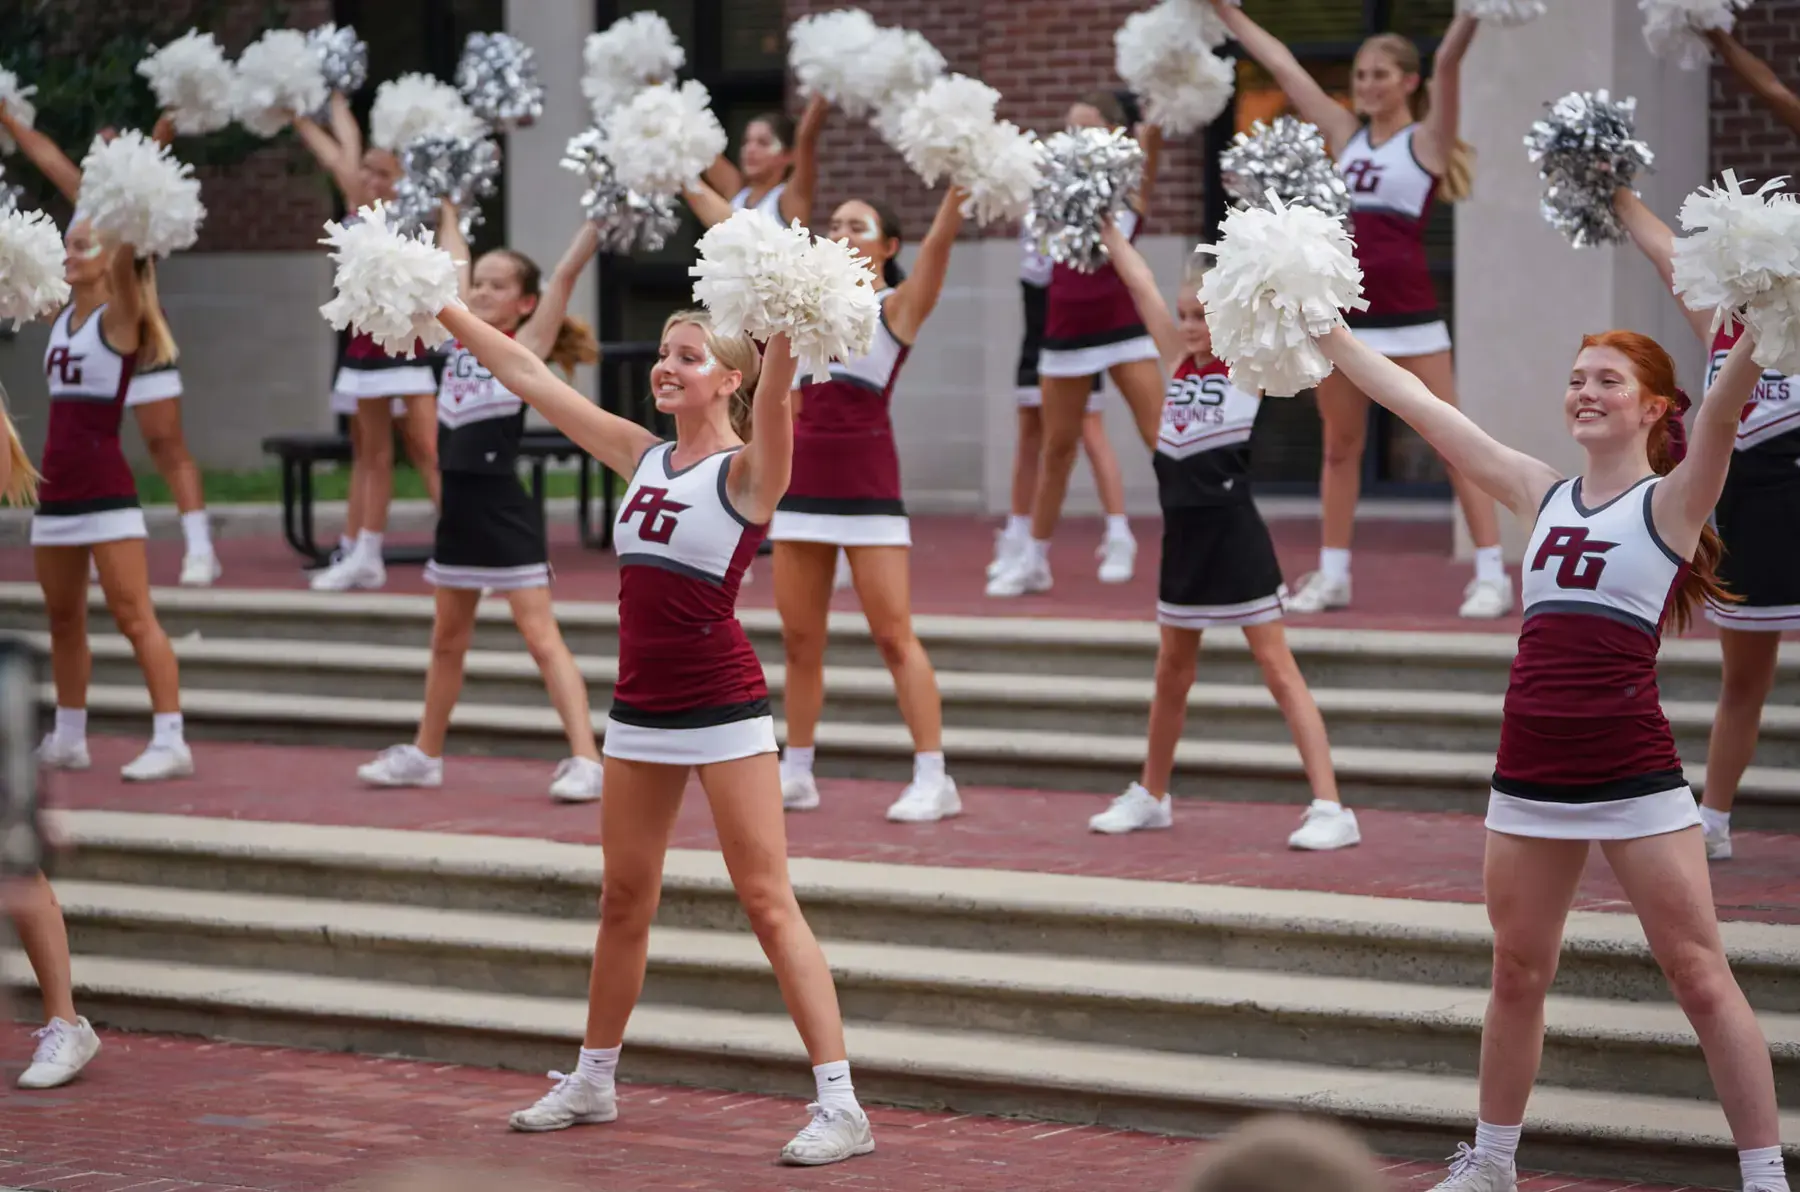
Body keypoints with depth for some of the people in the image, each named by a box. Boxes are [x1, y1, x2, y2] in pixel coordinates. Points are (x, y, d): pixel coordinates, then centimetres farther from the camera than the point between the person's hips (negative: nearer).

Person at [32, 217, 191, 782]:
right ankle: (68, 739, 25)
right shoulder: (62, 317, 13)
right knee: (63, 619, 15)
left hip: (105, 487, -8)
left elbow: (120, 269, -26)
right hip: (57, 490, 8)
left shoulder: (118, 316, -8)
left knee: (133, 617, -10)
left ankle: (170, 742, -11)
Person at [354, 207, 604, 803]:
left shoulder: (526, 346, -6)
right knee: (447, 640, 19)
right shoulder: (465, 333, 10)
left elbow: (567, 273, -12)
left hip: (505, 507, -7)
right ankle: (425, 755, 31)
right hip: (459, 507, 7)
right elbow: (456, 259, 21)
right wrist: (448, 208, 28)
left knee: (541, 636, -10)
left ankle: (585, 760, -11)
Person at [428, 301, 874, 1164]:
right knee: (623, 903, 16)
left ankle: (841, 1106, -9)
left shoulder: (746, 470, -8)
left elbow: (773, 394, -31)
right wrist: (442, 310, 15)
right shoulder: (643, 456, 10)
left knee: (768, 903, -9)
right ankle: (592, 1082, 30)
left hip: (722, 707, -7)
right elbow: (526, 376, 15)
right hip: (640, 706, 7)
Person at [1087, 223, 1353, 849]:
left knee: (1278, 668, -7)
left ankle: (1329, 809, -8)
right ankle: (1152, 796, 34)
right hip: (1183, 533, 6)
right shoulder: (1179, 358, 9)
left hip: (1234, 533, -6)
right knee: (1172, 670, 19)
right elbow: (1139, 280, 10)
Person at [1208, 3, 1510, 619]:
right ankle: (1332, 576, 18)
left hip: (1407, 311, -6)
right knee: (1339, 447, 11)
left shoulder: (1426, 139, 0)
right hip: (1342, 309, 6)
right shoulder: (1346, 134, 14)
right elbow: (1282, 65, 16)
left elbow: (1448, 62, -13)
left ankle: (1492, 576, -4)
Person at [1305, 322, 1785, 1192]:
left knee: (1700, 978, -3)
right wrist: (1328, 335, 13)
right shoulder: (1541, 494, 11)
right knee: (1517, 975, 15)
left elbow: (1723, 408, -20)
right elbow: (1418, 405, 13)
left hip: (1634, 776, -5)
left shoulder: (1672, 501, -2)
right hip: (1530, 776, 5)